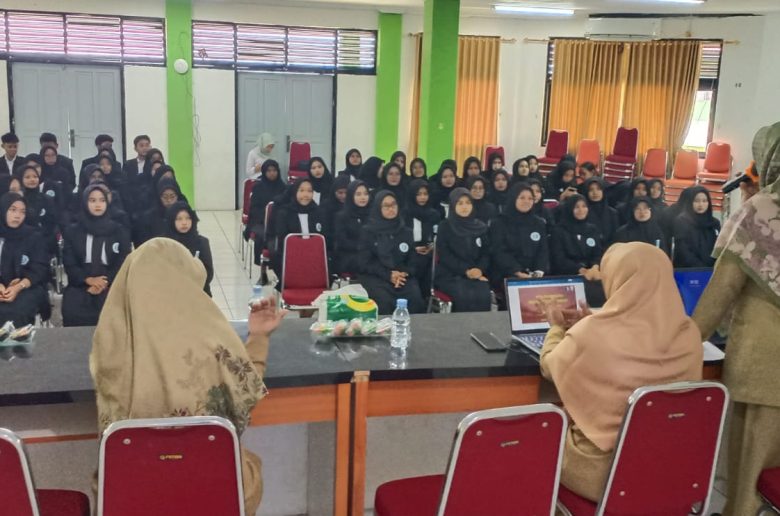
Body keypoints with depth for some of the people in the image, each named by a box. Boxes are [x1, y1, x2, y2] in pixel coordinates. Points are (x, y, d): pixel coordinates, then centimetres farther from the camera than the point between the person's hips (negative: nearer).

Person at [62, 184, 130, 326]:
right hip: (80, 286, 1)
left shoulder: (119, 232, 13)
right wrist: (88, 280, -12)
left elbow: (123, 263, 4)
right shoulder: (72, 231, 14)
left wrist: (105, 283, -12)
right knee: (73, 313, -24)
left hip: (110, 286, -1)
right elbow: (69, 264, 6)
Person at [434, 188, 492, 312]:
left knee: (483, 296, -29)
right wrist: (466, 270, -15)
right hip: (449, 274, -2)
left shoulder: (481, 227, 13)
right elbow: (444, 255, -4)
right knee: (464, 296, -33)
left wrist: (480, 269, -12)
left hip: (477, 274, 2)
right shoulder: (445, 226, 3)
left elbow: (486, 253, 10)